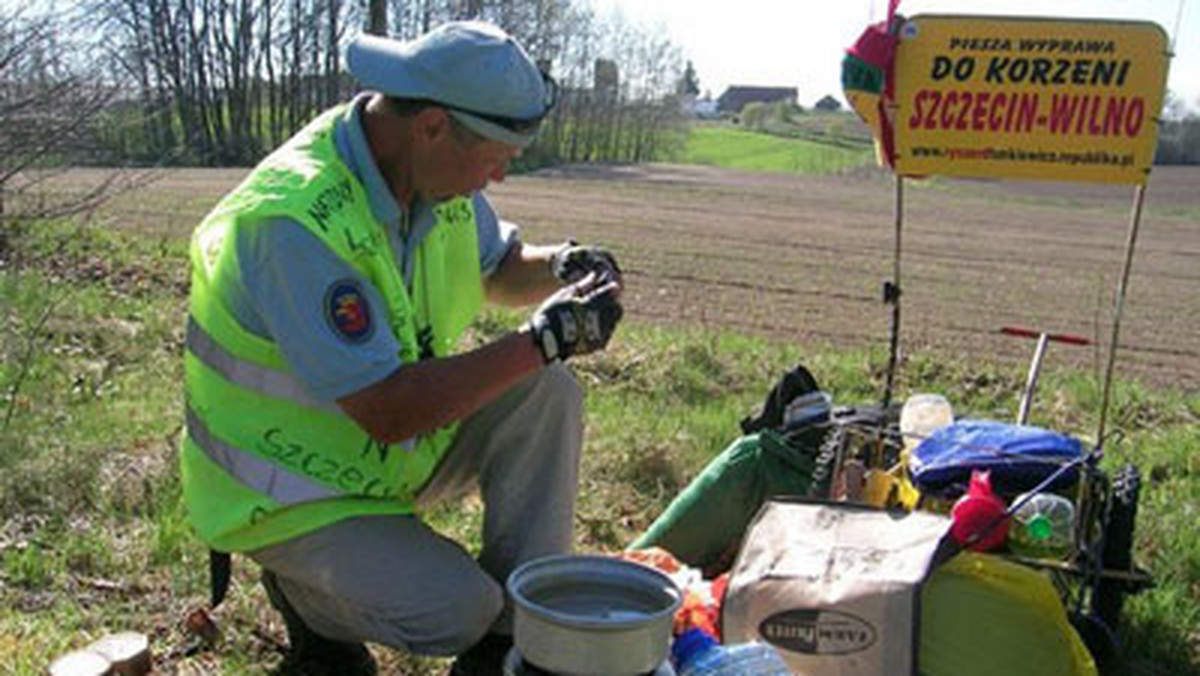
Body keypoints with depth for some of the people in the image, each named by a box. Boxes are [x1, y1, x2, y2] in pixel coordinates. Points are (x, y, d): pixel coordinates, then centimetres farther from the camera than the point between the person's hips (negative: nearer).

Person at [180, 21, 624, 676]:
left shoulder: (434, 173, -7)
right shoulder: (295, 221, -32)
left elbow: (500, 268, 12)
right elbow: (388, 412, -34)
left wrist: (558, 267, -12)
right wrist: (544, 339, -31)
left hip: (395, 449, 7)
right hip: (289, 493, -7)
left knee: (547, 395, -12)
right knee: (455, 610, -23)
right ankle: (307, 592, 9)